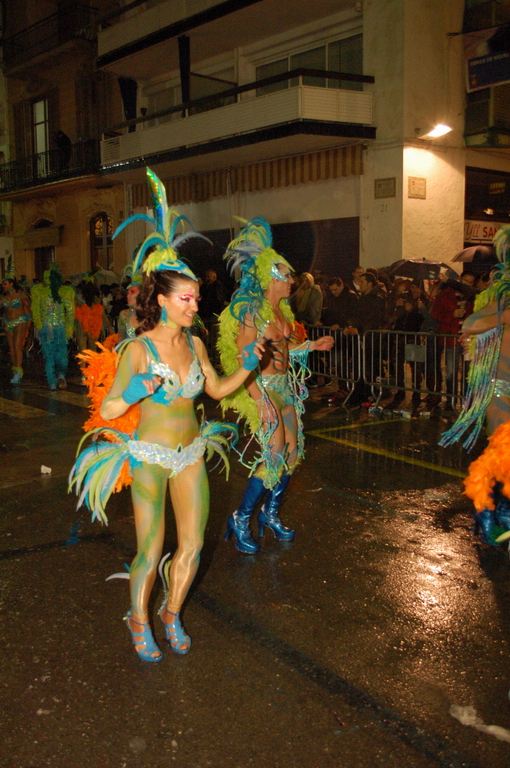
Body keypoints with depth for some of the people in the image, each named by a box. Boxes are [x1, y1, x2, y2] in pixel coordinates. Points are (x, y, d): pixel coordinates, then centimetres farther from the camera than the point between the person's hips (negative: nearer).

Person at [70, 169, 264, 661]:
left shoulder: (193, 343, 1)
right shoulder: (138, 349, -15)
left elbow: (216, 389, 15)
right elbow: (108, 410, -14)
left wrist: (246, 367, 0)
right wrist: (135, 392, -34)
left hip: (190, 453, 5)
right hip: (150, 456, -5)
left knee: (192, 545, 9)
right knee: (150, 552, 3)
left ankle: (171, 613, 36)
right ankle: (139, 621, 31)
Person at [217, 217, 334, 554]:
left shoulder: (282, 310, 10)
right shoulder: (252, 312, -15)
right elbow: (243, 360, -19)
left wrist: (312, 345, 11)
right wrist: (262, 401, -24)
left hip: (285, 387, 8)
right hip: (263, 389, -8)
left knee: (292, 452, 10)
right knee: (274, 457, -9)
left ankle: (271, 513, 27)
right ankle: (241, 519, 6)